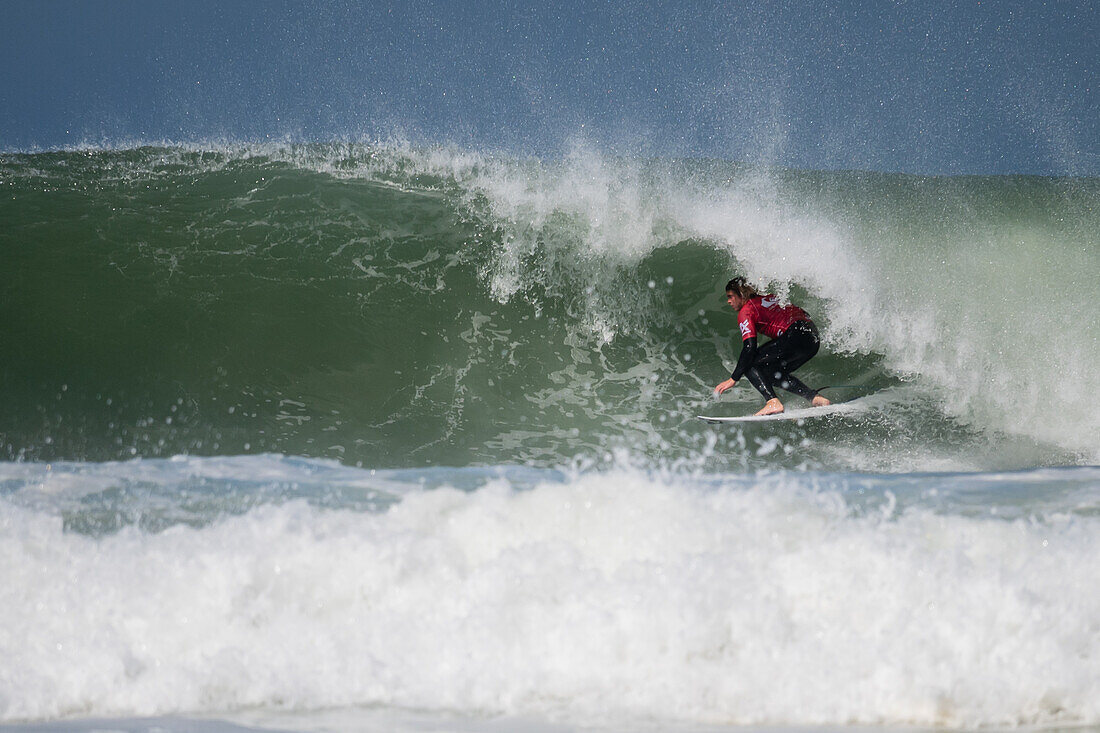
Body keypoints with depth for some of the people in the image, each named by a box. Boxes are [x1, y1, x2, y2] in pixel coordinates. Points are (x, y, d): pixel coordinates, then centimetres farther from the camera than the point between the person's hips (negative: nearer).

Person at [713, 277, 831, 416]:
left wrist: (733, 379, -6)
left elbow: (749, 348, -8)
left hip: (796, 335, -9)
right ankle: (815, 398, 12)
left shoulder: (745, 312, 2)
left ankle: (773, 403, -20)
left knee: (750, 364, -2)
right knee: (773, 374, 21)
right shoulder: (766, 297, 25)